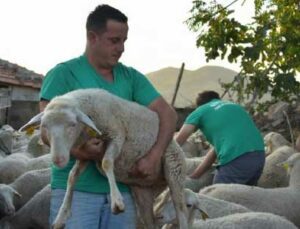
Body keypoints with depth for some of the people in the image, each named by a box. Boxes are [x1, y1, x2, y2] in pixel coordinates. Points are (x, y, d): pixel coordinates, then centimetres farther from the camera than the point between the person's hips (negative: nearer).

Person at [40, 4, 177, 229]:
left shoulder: (131, 77, 11)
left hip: (120, 189, 4)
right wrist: (78, 150, -28)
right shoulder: (64, 74, -2)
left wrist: (154, 155, -12)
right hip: (75, 188, -4)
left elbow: (168, 114, 5)